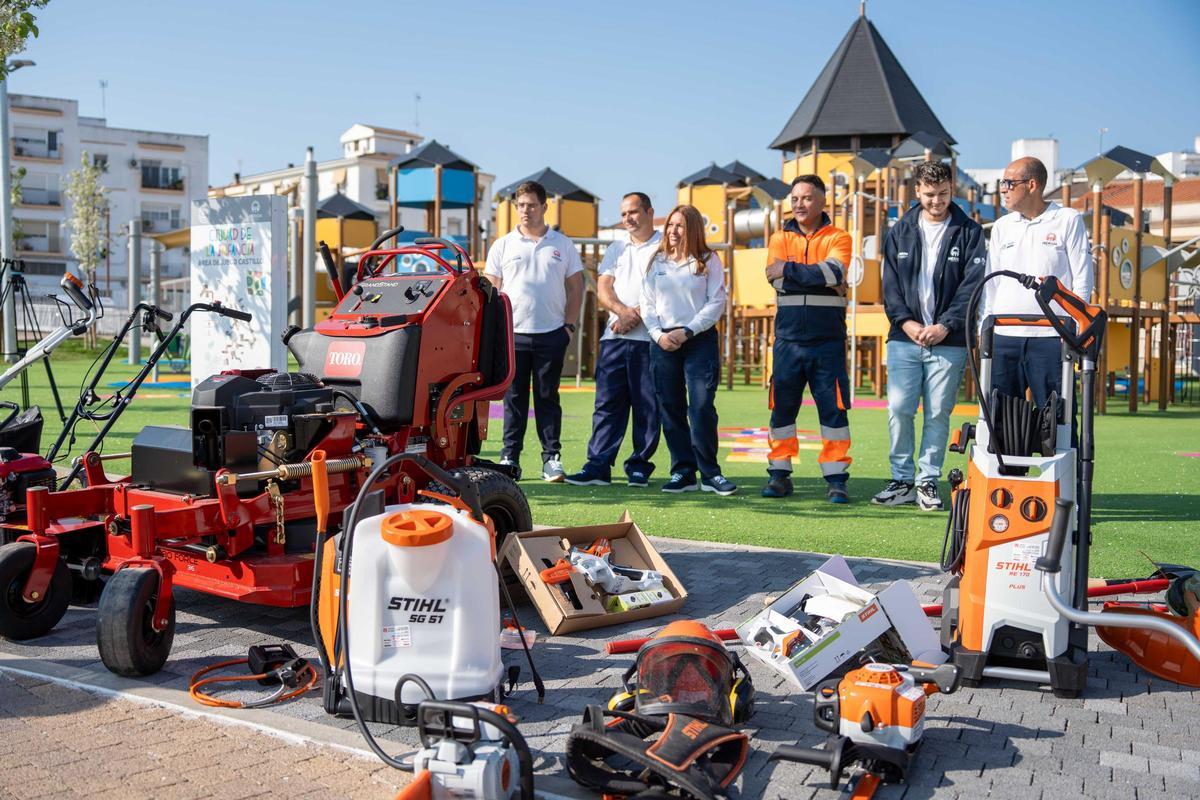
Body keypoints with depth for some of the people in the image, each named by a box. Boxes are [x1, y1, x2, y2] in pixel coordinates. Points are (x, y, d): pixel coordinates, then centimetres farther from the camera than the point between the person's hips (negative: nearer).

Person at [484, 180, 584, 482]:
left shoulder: (562, 245, 8)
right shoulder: (503, 245, 7)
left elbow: (575, 287, 10)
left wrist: (569, 324, 1)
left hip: (551, 334, 0)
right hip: (513, 333, 0)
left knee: (547, 397, 4)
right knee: (514, 398, 3)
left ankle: (552, 457, 9)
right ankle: (509, 458, 8)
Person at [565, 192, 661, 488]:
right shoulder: (616, 249, 21)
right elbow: (603, 288, 9)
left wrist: (636, 316, -14)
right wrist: (623, 311, -10)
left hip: (649, 338, -4)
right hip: (614, 338, 4)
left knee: (647, 406, -1)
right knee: (607, 402, 1)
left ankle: (639, 466, 7)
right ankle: (598, 466, 1)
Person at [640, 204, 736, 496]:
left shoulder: (708, 261, 3)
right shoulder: (657, 262, 13)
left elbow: (716, 303, -4)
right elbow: (647, 303, 10)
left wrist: (686, 332, -11)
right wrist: (658, 334, -5)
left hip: (700, 341, -3)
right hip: (663, 341, 4)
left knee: (702, 407, -10)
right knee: (670, 409, 3)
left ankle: (710, 473, -2)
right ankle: (683, 473, 9)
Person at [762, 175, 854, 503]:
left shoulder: (838, 238, 3)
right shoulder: (779, 238, 10)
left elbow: (833, 271, -17)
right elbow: (776, 278, -7)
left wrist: (789, 270, -12)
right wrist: (819, 278, -10)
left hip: (828, 341, -2)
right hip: (788, 339, 2)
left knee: (833, 409, 0)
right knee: (782, 408, 6)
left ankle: (836, 478, 7)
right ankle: (779, 474, 15)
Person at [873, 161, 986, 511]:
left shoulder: (969, 232, 5)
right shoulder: (900, 232, 11)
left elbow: (972, 285, -2)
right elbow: (890, 284, 7)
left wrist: (945, 326, -12)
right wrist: (905, 322, -8)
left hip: (949, 341, -2)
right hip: (905, 337, 2)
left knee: (938, 414, 2)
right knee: (899, 409, -2)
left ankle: (928, 481, 12)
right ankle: (902, 480, 9)